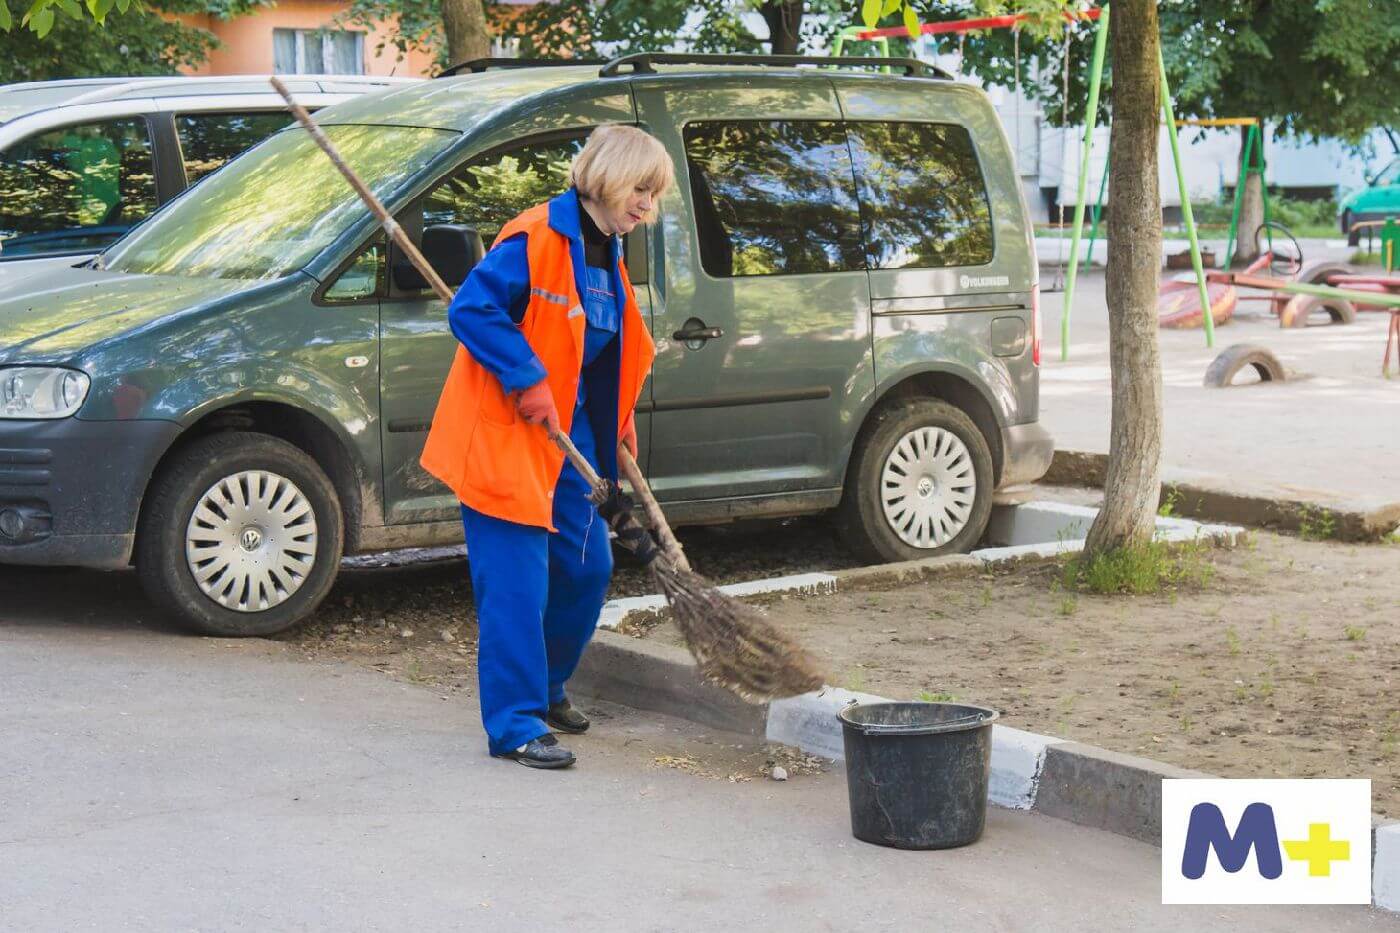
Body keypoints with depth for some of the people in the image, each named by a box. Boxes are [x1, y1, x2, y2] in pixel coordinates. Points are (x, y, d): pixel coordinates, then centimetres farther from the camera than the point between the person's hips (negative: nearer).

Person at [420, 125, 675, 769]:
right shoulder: (537, 239, -15)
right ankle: (515, 725, -3)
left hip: (568, 431, 9)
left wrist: (619, 419, 14)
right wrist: (527, 380, -24)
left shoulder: (606, 255, 14)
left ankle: (545, 687, 33)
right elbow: (471, 309, -21)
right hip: (505, 434, -9)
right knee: (517, 581, -9)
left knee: (588, 567, 13)